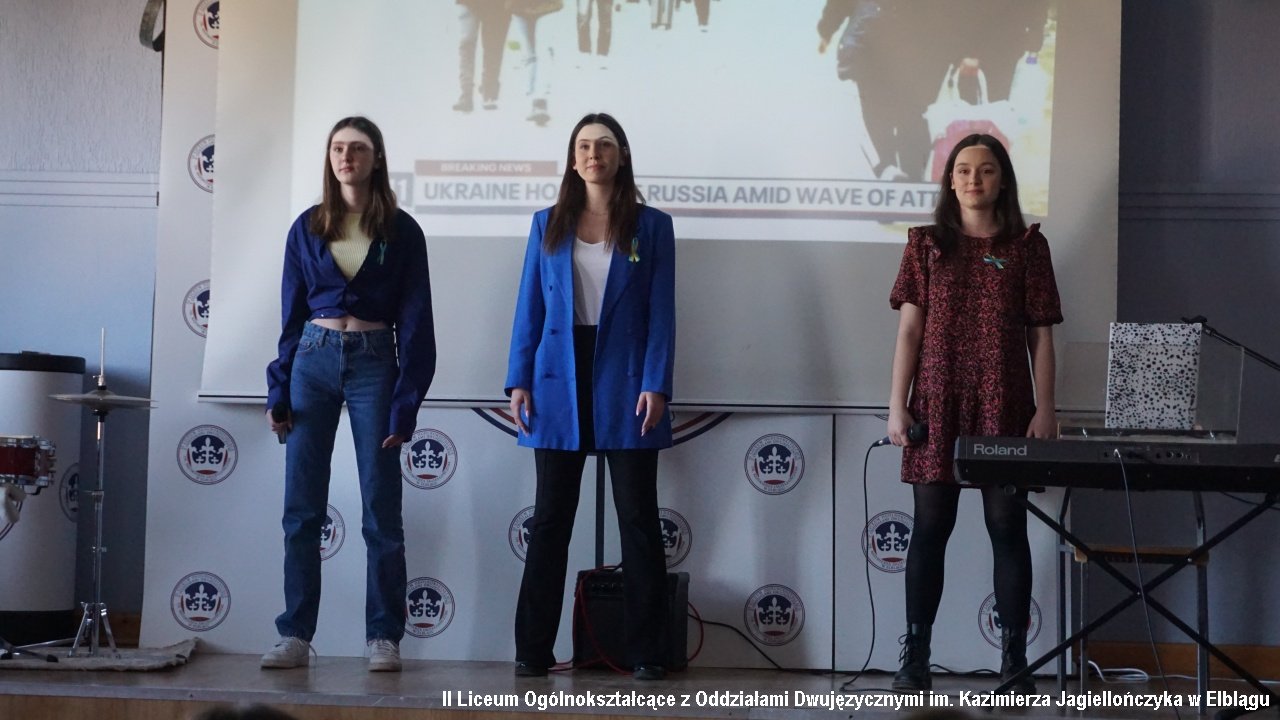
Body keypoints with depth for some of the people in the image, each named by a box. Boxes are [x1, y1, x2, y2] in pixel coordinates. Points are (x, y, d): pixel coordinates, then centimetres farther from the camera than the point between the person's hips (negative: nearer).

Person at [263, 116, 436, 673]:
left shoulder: (400, 231, 2)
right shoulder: (307, 228, 8)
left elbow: (414, 322, 0)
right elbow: (291, 314, 10)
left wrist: (405, 403, -7)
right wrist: (278, 391, 3)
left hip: (374, 364, -2)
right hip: (313, 360, 2)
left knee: (380, 509, 0)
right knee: (301, 508, 1)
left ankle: (384, 638, 7)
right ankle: (295, 636, 7)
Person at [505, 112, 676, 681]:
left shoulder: (652, 226, 5)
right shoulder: (548, 225, 10)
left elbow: (661, 313, 0)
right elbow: (530, 308, 8)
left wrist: (655, 385, -11)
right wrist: (519, 381, -1)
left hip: (624, 384, -2)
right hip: (559, 383, 2)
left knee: (638, 520, 2)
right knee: (550, 519, 5)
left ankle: (646, 654, 8)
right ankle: (533, 651, 11)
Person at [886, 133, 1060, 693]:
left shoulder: (1027, 245, 6)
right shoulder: (927, 244, 8)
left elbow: (1040, 335, 5)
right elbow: (909, 329, 5)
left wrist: (1045, 410, -2)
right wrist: (897, 405, -3)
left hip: (1004, 405, 0)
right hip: (938, 403, 1)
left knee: (1007, 527, 1)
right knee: (930, 526, 1)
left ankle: (1014, 661, 8)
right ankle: (915, 659, 6)